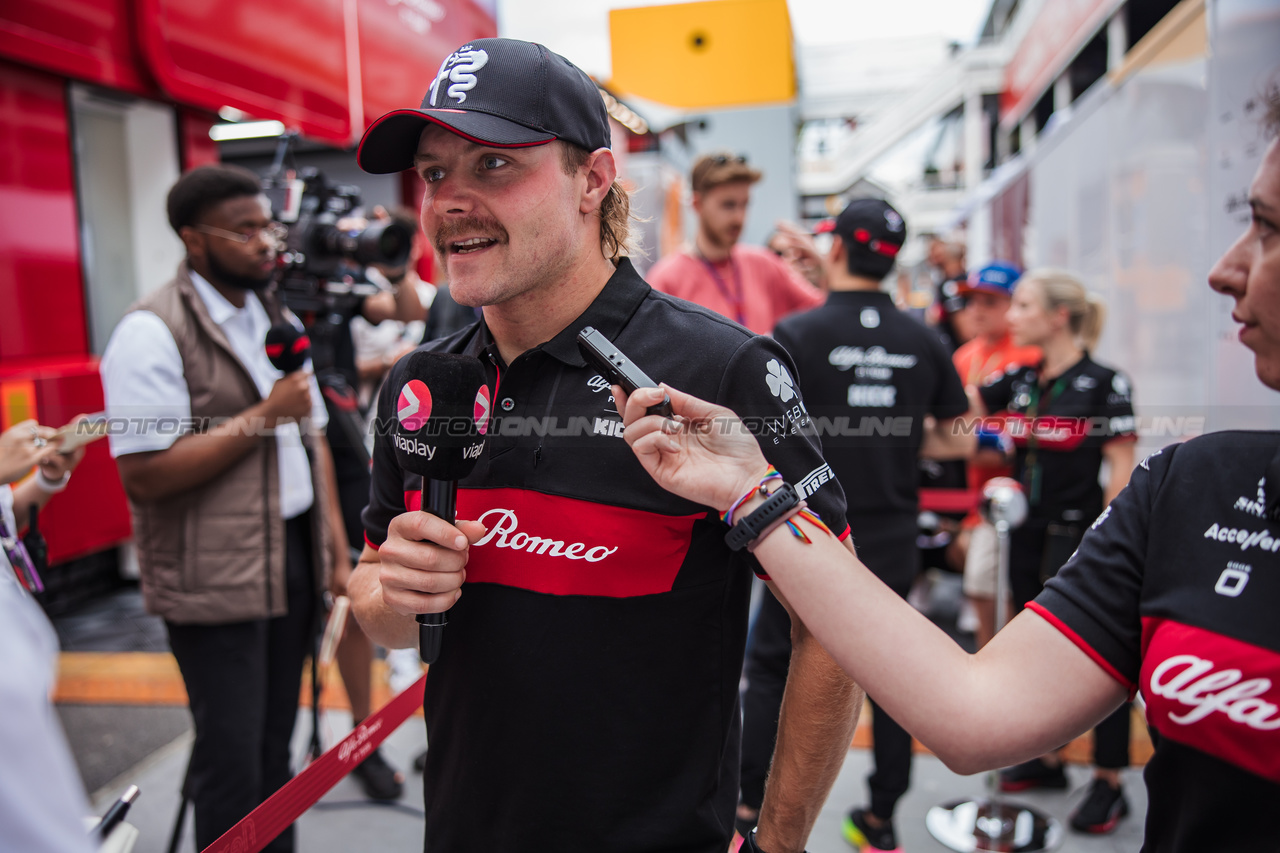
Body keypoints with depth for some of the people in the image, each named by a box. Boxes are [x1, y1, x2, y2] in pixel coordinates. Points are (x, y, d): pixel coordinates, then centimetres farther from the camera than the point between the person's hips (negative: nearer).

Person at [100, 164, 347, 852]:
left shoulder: (277, 318, 13)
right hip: (215, 577, -7)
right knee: (233, 756, 3)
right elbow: (143, 473, -20)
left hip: (293, 556, 7)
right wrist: (263, 416, -17)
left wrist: (335, 537, 10)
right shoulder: (153, 331, -12)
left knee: (276, 741, 18)